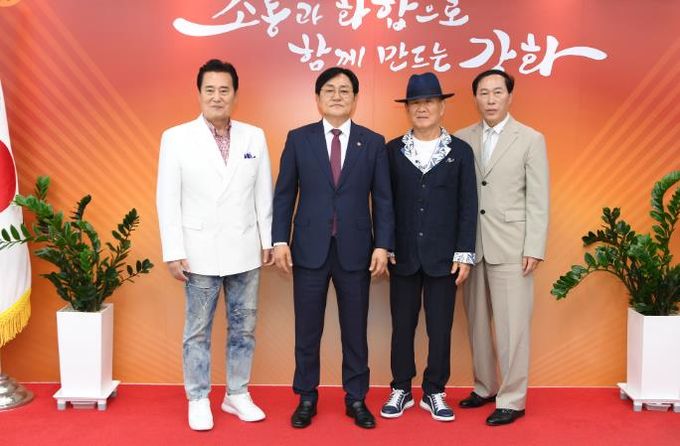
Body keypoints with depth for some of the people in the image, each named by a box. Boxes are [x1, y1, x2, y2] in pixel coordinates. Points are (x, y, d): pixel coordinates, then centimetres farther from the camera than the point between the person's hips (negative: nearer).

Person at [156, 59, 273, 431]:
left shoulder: (254, 137, 4)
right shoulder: (176, 138, -2)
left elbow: (263, 194, 6)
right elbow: (168, 200, -4)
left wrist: (268, 240, 5)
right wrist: (173, 252, -8)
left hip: (245, 251, 3)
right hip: (200, 253, -2)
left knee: (243, 327, 12)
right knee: (198, 330, 8)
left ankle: (237, 394, 27)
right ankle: (198, 400, 23)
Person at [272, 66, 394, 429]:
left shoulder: (373, 142, 5)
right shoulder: (298, 139, 4)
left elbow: (383, 199, 3)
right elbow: (284, 195, 4)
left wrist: (382, 245, -5)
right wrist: (280, 240, -4)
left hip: (355, 250, 0)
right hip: (310, 249, 0)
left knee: (355, 330, 10)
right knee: (307, 330, 9)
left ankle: (356, 399, 25)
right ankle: (306, 398, 25)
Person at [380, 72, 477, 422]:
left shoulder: (460, 151, 3)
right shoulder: (392, 150, 5)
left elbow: (468, 206, 1)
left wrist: (464, 254, -4)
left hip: (443, 257, 0)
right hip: (403, 255, 1)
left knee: (440, 328, 7)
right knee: (402, 326, 9)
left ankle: (434, 392, 22)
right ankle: (401, 390, 23)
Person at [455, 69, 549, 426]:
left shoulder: (531, 140, 0)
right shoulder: (462, 139, 7)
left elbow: (538, 200, -3)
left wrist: (534, 249, -9)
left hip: (510, 248, -3)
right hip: (471, 246, 4)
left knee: (512, 326, 0)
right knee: (477, 323, 13)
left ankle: (511, 399, 14)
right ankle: (485, 387, 29)